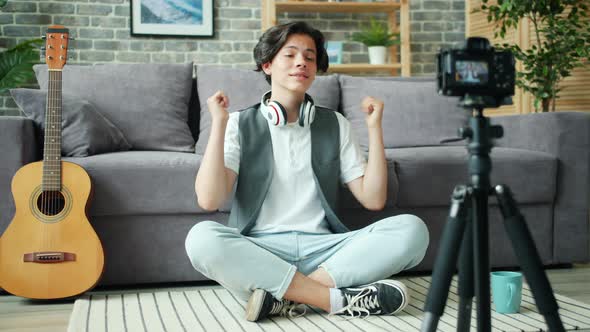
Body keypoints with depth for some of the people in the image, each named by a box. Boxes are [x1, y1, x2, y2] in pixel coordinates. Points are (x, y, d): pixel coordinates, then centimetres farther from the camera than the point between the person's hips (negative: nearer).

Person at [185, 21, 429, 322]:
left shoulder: (335, 124, 13)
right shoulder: (240, 125, 6)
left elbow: (373, 199, 6)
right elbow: (209, 200, -9)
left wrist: (374, 127, 1)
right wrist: (218, 123, -10)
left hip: (323, 249, 2)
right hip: (259, 252, -2)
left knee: (411, 229, -20)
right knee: (201, 237, -33)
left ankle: (281, 296, -26)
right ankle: (339, 300, -28)